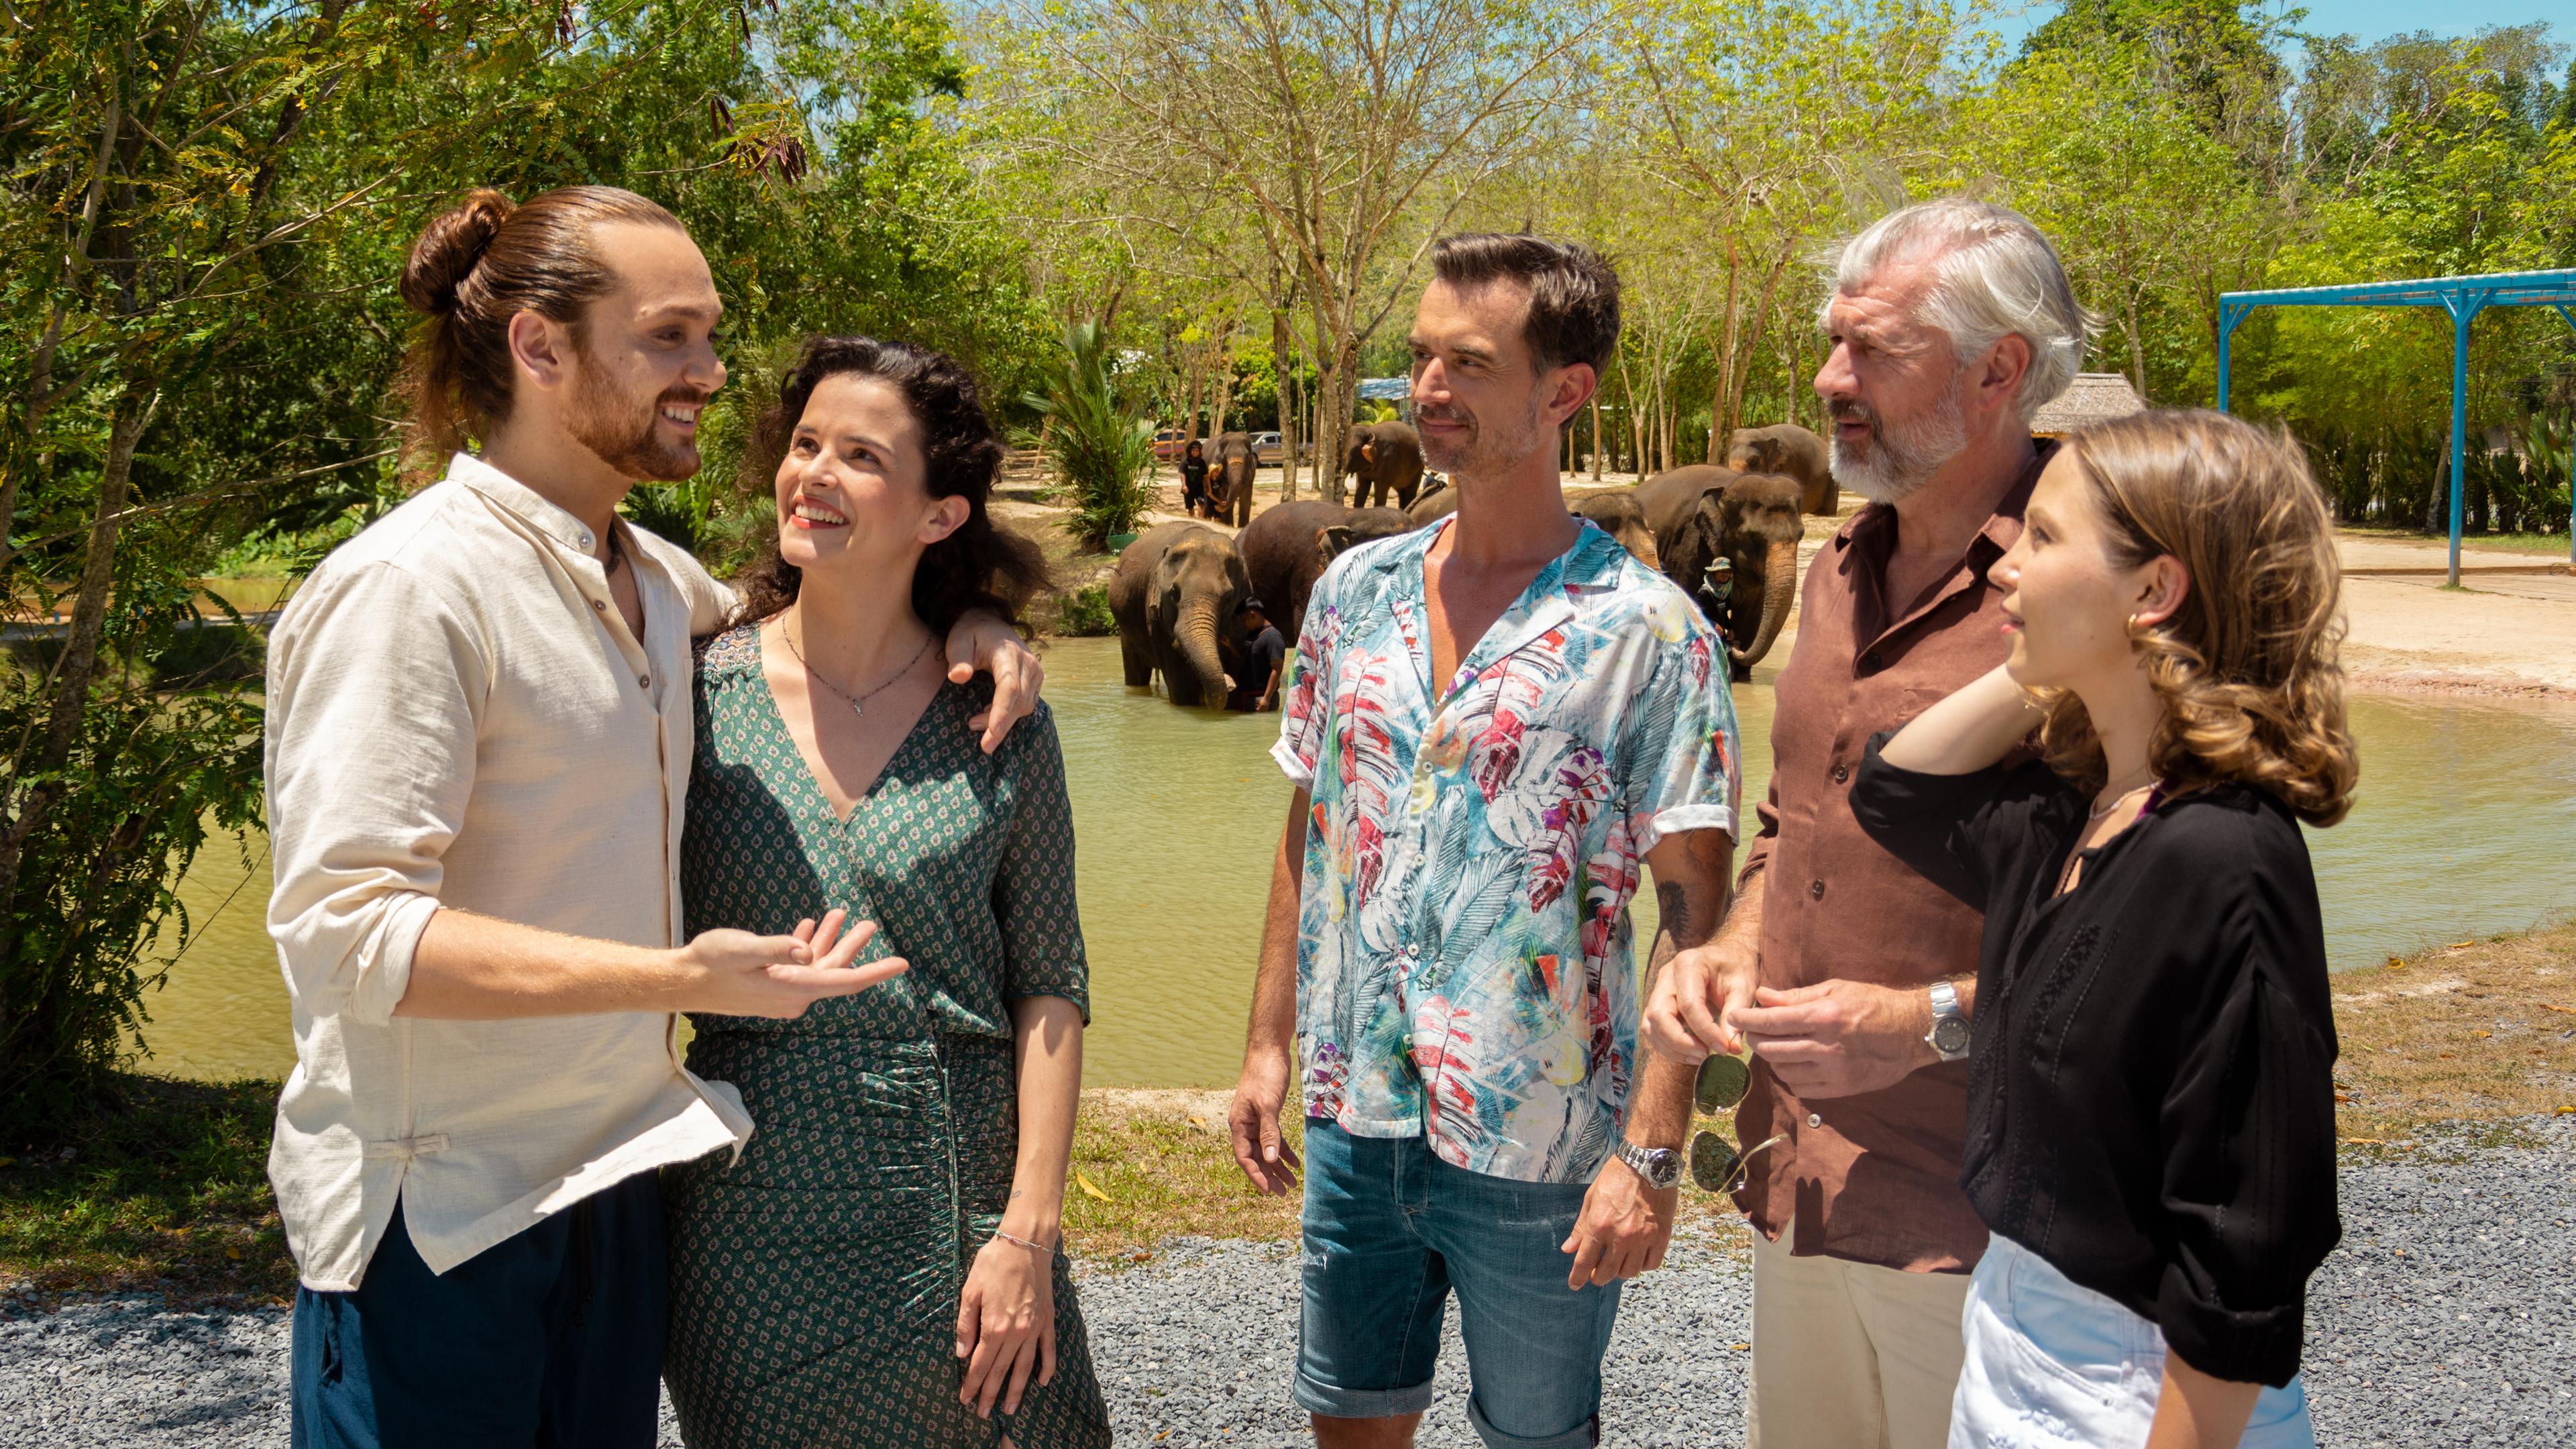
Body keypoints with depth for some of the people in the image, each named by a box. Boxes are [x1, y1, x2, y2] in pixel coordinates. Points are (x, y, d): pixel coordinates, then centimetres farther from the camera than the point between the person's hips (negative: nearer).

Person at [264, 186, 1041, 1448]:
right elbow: (344, 925, -23)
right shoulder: (409, 587, -16)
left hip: (613, 1183, 8)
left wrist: (959, 616, 7)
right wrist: (675, 977, -31)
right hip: (435, 1205, -8)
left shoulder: (655, 581, 10)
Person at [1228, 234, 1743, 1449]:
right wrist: (1267, 1043, 10)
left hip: (1537, 1153, -4)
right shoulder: (1354, 591, 5)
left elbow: (1695, 907, -12)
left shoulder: (1648, 630, -11)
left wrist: (1652, 1153, -17)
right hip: (1352, 1121, 5)